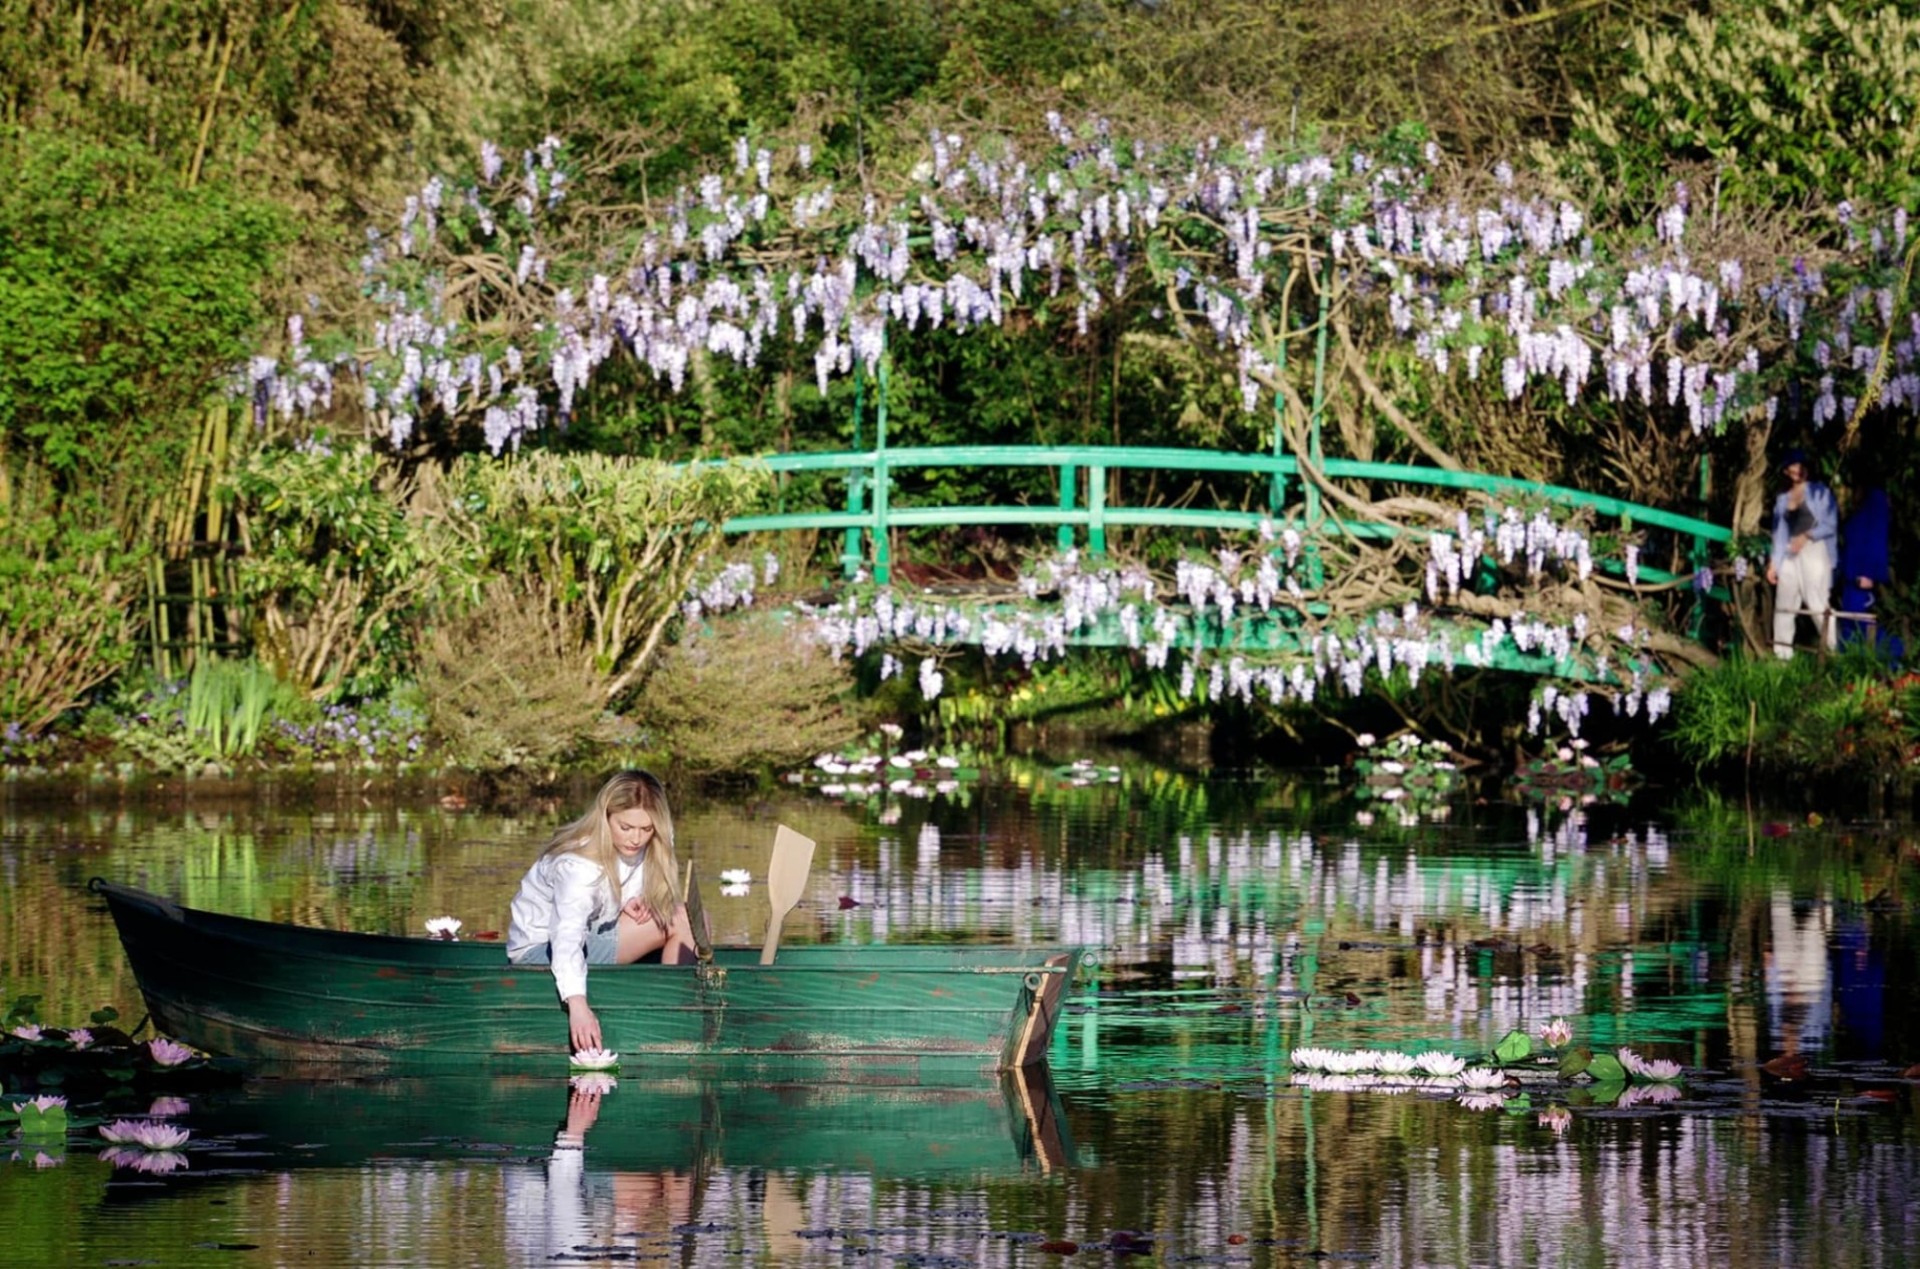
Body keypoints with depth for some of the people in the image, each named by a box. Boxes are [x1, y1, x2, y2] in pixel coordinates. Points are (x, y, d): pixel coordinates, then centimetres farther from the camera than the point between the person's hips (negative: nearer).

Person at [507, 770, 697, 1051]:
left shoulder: (637, 847, -10)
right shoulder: (577, 865, -32)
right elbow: (567, 937, -46)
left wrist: (635, 902, -17)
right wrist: (577, 1005, -61)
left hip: (592, 934, 8)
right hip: (540, 949, -8)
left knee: (685, 919, -11)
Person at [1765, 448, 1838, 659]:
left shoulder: (1819, 492, 3)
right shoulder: (1783, 499, 18)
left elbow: (1831, 525, -4)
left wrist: (1808, 535, -18)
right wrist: (1774, 563, 11)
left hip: (1814, 552, -6)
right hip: (1789, 556, 6)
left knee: (1818, 605, -13)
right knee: (1784, 606, 4)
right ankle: (1782, 655, 9)